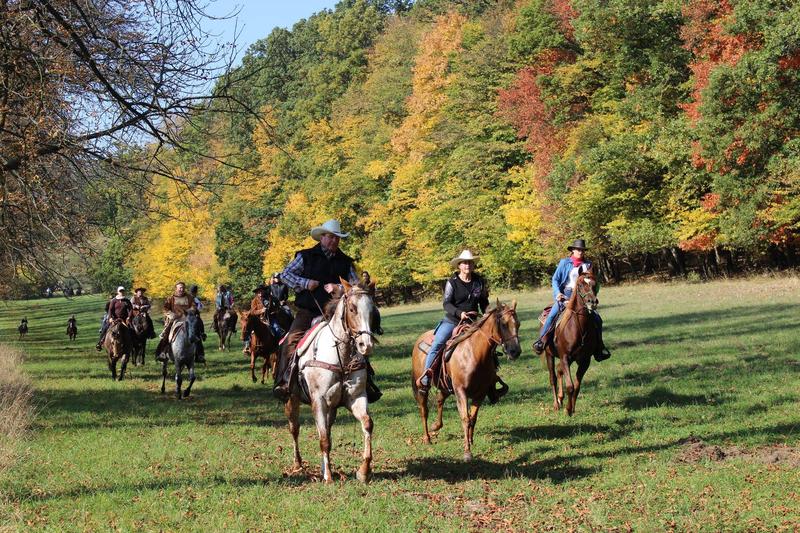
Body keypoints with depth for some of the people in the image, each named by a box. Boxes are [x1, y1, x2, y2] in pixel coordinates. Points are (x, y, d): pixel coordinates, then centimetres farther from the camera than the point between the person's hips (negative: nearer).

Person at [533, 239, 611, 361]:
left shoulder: (588, 264, 10)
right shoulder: (564, 263, 2)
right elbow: (555, 279, 3)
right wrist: (558, 292, -13)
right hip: (564, 295, -2)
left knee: (597, 319, -9)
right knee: (552, 315, -24)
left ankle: (599, 347, 2)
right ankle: (541, 340, -12)